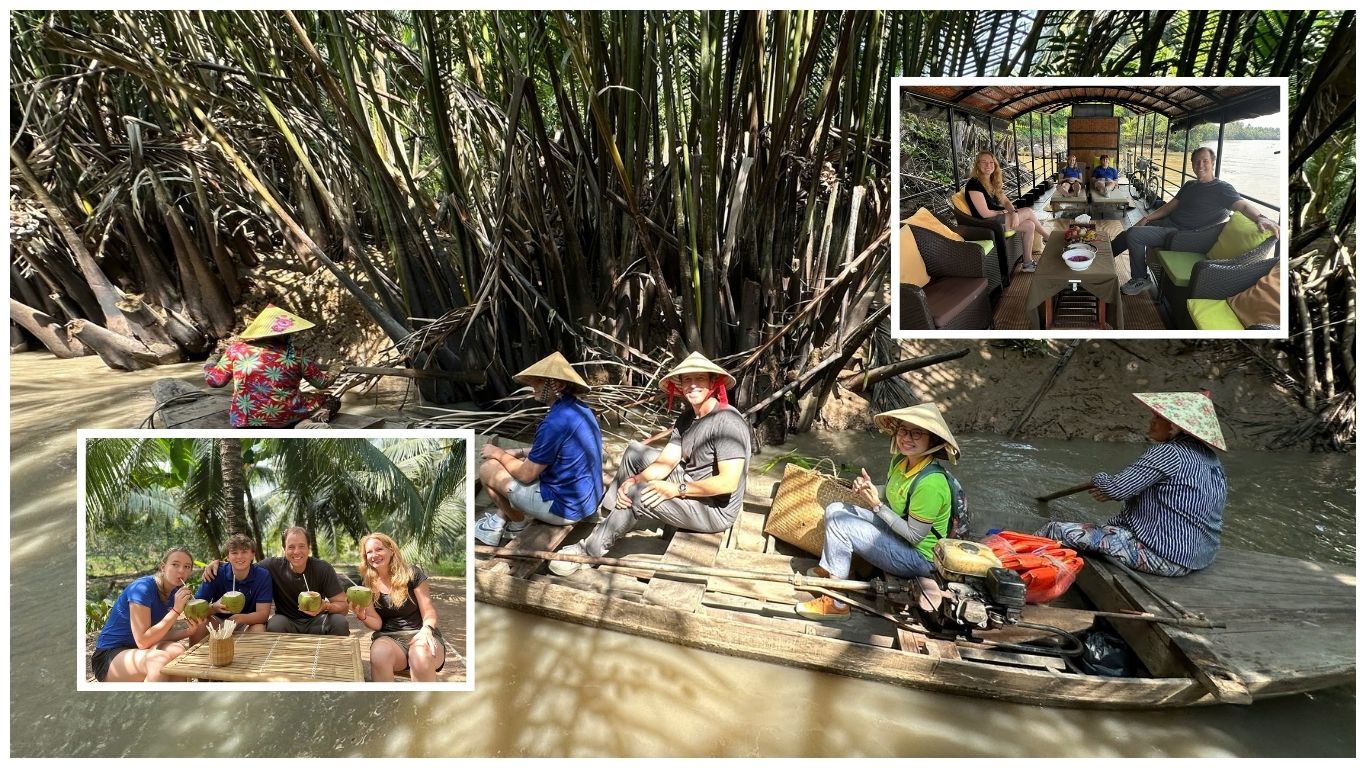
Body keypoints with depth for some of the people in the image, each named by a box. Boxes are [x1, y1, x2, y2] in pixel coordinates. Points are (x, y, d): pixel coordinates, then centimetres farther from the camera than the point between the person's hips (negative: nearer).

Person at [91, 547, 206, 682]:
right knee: (161, 660, -35)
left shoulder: (175, 592, 0)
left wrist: (189, 631, -18)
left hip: (139, 651, 6)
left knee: (178, 651, -26)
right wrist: (176, 610, -30)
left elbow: (164, 634, 1)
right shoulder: (143, 588, -21)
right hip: (110, 656, -6)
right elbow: (143, 641, -26)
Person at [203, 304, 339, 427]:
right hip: (286, 416, -3)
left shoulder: (236, 349, -4)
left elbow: (215, 380, 5)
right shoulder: (294, 355, -8)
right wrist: (328, 377, 26)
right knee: (332, 402, 15)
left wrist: (210, 363, 26)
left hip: (245, 419, 3)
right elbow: (322, 383, 2)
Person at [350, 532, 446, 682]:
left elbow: (428, 613, -2)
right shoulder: (367, 585, 7)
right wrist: (362, 616, -17)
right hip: (389, 637, 2)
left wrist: (426, 630, -24)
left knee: (422, 656, -38)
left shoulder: (412, 574, -1)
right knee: (378, 654, -35)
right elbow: (377, 624, 5)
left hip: (419, 634, -2)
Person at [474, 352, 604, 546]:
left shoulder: (556, 422, -26)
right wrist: (520, 453, 11)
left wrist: (499, 454, 0)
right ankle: (500, 520, 28)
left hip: (565, 507, -9)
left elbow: (526, 474, -16)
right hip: (586, 498, 9)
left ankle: (518, 523, 24)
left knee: (488, 469, 3)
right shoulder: (579, 409, 3)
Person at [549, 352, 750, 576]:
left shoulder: (727, 421, -23)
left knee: (639, 495, -25)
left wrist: (677, 490, -26)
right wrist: (634, 480, -21)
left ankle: (591, 549, -5)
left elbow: (728, 483, -30)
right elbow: (665, 463, -2)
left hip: (716, 510, -9)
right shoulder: (687, 417, 5)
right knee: (634, 452, 9)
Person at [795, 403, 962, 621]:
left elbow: (914, 536, -24)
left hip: (919, 557, -9)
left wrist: (877, 505, -23)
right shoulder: (900, 461, -2)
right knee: (835, 509, 3)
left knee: (840, 522, -21)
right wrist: (868, 490, -9)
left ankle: (837, 603, -12)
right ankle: (828, 569, 11)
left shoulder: (931, 482, -29)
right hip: (896, 531, 9)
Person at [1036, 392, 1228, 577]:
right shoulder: (1211, 460, 12)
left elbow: (1116, 488, -20)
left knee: (1058, 530, -14)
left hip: (1161, 554, -10)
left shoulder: (1167, 453, -17)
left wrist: (1099, 478, 2)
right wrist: (1116, 492, 14)